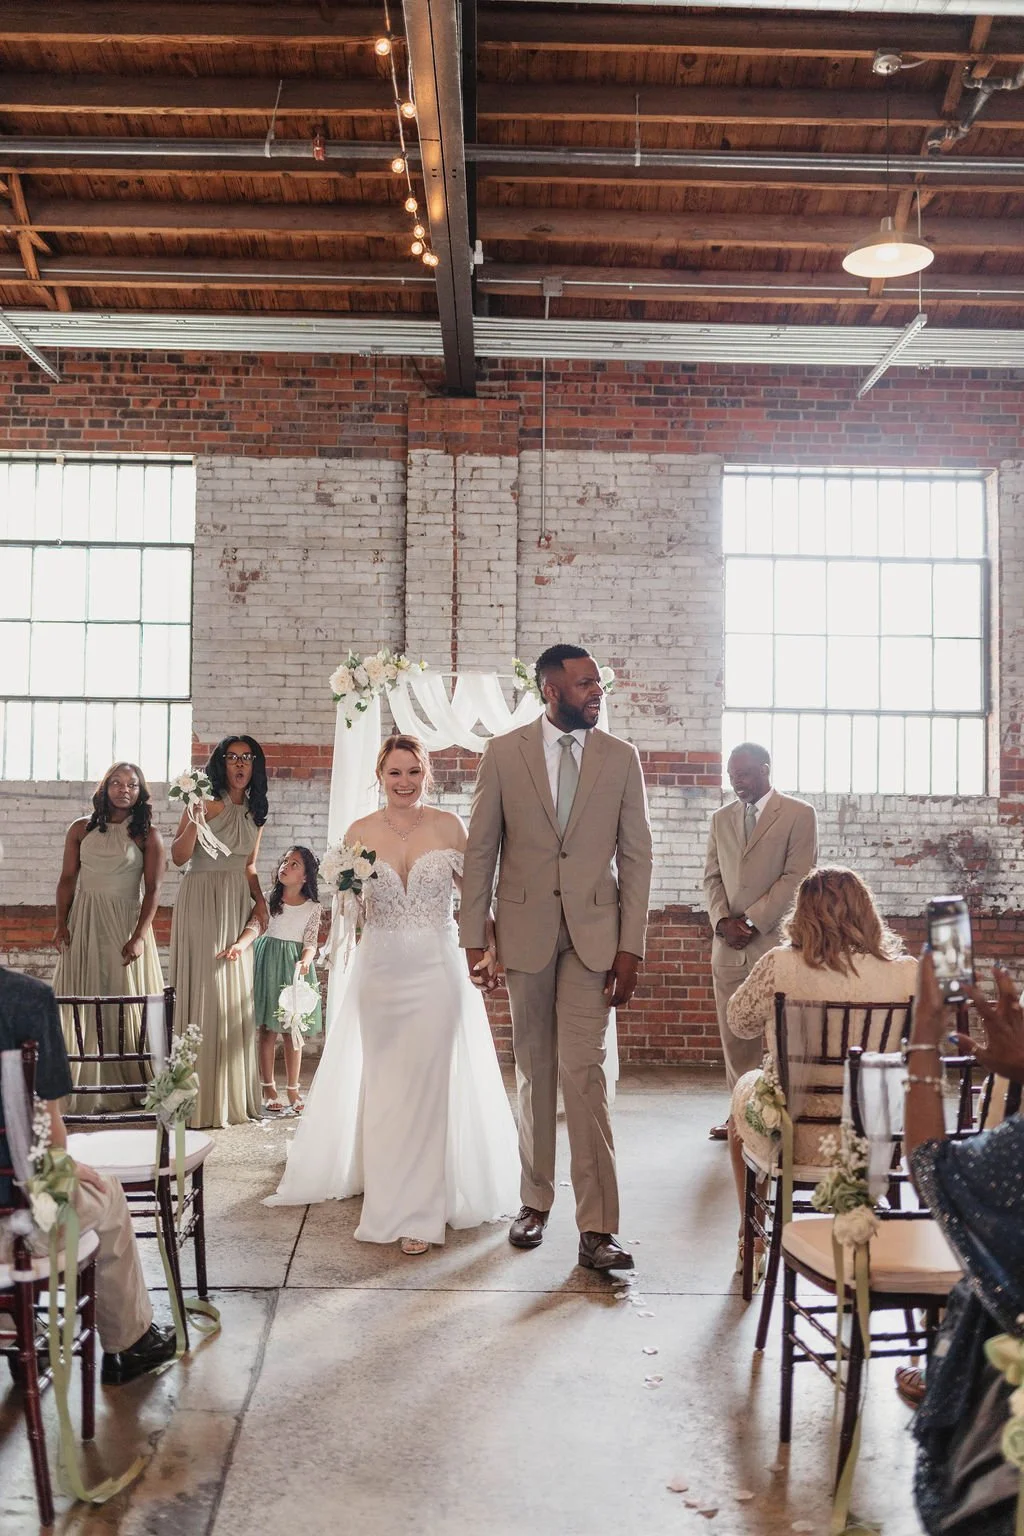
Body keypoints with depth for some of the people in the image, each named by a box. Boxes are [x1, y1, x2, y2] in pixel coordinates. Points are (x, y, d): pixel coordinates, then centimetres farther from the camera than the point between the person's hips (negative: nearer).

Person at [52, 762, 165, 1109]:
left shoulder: (147, 835, 0)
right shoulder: (81, 829, 8)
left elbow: (152, 889, -5)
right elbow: (67, 879, 7)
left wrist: (139, 936, -14)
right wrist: (61, 924, -3)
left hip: (124, 923, -2)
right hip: (83, 922, 3)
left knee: (125, 1000, -1)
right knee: (82, 1003, 4)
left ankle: (127, 1087, 7)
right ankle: (84, 1087, 11)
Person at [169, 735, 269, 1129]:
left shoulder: (254, 813, 14)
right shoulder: (209, 803, -7)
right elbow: (178, 856, -13)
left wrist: (261, 902, 10)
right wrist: (193, 816, -25)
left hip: (238, 903, 7)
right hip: (203, 900, -7)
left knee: (235, 993, 8)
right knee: (204, 990, -6)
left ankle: (232, 1093, 17)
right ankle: (202, 1099, -1)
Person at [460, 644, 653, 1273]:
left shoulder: (622, 758, 3)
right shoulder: (504, 753, 1)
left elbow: (636, 855, 2)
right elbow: (481, 850, 3)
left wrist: (631, 946, -4)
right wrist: (474, 938, -1)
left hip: (593, 934, -1)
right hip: (525, 931, 1)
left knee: (585, 1072, -7)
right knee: (534, 1072, 11)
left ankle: (597, 1228, -1)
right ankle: (536, 1201, 27)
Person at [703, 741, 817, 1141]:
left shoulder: (799, 814, 0)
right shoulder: (721, 819, 16)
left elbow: (796, 878, -7)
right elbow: (712, 877, 13)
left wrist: (752, 922, -11)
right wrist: (723, 921, -5)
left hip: (775, 940, -5)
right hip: (728, 944, 5)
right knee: (735, 1037, 6)